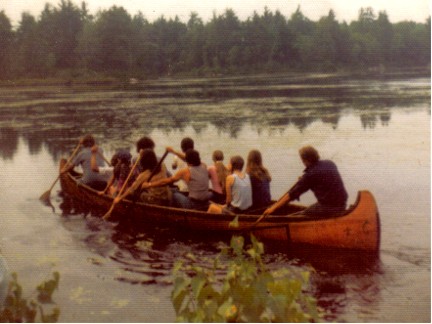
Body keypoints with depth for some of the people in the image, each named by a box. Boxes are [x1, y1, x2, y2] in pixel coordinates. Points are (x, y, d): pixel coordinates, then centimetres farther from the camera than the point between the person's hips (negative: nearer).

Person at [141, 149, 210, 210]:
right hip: (206, 204, 4)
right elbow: (193, 159, 23)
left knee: (174, 194, 18)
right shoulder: (204, 167, 5)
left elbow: (167, 181, -2)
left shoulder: (185, 171, -9)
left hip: (193, 205, -4)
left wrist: (149, 184, 7)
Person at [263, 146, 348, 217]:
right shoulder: (330, 163, 8)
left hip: (328, 207, -8)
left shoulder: (311, 174, -12)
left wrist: (274, 207, -11)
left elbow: (292, 193, -13)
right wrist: (303, 180, 22)